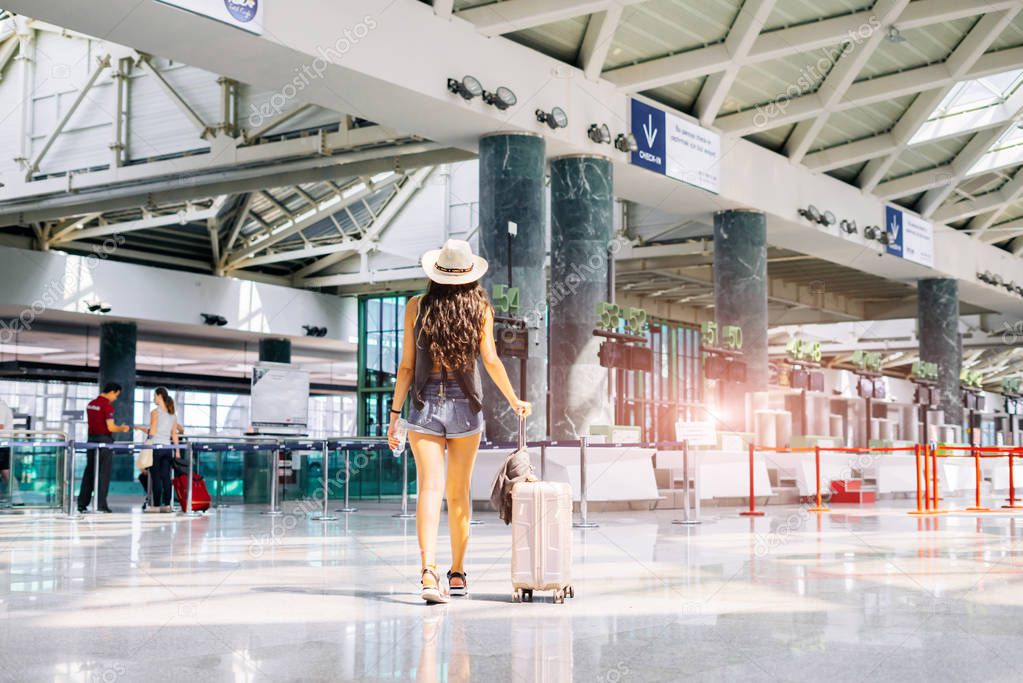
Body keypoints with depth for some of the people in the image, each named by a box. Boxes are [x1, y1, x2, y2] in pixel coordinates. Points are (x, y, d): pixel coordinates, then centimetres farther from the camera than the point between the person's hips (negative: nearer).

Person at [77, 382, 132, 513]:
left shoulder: (91, 404, 12)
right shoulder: (107, 405, -13)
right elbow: (111, 427, -17)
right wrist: (122, 428, 1)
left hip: (91, 439, 7)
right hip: (104, 440, -7)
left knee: (89, 472, 10)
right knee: (103, 474, -1)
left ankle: (82, 504, 10)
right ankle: (100, 504, -2)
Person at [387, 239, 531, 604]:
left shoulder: (417, 307, 1)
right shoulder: (480, 307, 0)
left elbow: (407, 366, 0)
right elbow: (491, 360, -6)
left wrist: (394, 414, 5)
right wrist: (514, 400, 7)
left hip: (425, 406, -1)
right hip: (465, 406, 1)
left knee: (430, 488, -8)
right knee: (459, 494, 12)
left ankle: (429, 570, -25)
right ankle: (457, 573, 22)